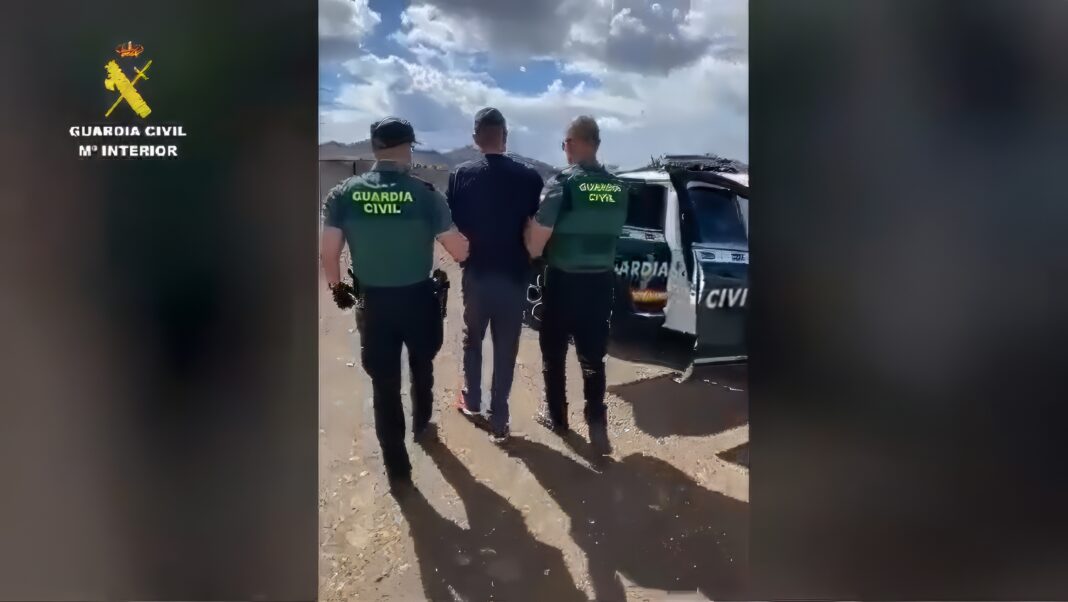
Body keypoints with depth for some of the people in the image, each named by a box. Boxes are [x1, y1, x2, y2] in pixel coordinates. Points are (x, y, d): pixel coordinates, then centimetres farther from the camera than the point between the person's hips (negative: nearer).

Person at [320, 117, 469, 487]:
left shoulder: (343, 194, -8)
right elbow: (460, 252, -10)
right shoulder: (425, 194, -14)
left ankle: (396, 467, 19)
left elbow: (329, 255, -6)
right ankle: (421, 424, 50)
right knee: (421, 365, 27)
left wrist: (337, 289, 12)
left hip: (373, 302, 1)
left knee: (383, 383, 12)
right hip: (418, 299, 0)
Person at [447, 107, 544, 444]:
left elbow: (452, 225, -6)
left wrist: (464, 255, 11)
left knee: (472, 338, 22)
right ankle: (498, 420, 12)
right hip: (514, 275, -1)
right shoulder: (529, 177, -10)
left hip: (475, 272, 1)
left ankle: (471, 400, 37)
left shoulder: (462, 175, -7)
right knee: (506, 347, 8)